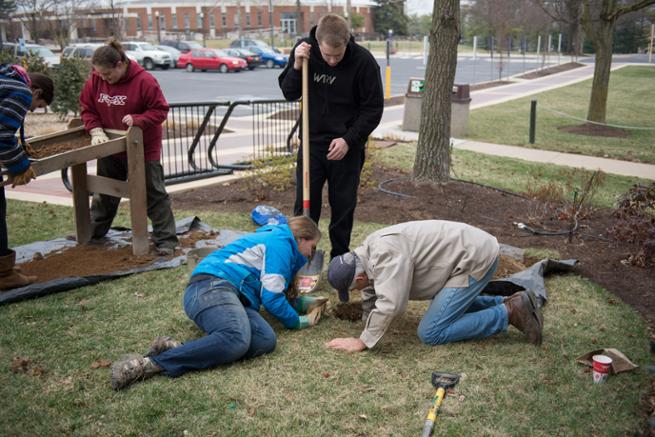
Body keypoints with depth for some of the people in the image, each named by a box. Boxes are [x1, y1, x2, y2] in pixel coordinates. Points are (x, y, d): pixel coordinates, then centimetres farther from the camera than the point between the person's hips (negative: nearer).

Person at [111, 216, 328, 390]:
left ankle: (175, 348, -26)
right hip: (212, 287, -9)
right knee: (236, 339, -39)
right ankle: (150, 364, -34)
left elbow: (271, 294, 39)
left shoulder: (272, 240, 34)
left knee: (266, 340, -21)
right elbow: (271, 298, -4)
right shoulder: (281, 242, 3)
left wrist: (304, 302, 31)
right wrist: (298, 322, 10)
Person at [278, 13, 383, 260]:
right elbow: (289, 94, 0)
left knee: (343, 205, 6)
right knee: (305, 203, 4)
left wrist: (348, 140, -18)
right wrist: (297, 66, -18)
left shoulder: (363, 61, -16)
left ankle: (340, 258, 20)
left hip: (346, 144, -2)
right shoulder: (304, 50, -8)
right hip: (312, 140, 2)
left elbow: (373, 109, -9)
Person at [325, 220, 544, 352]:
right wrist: (368, 325, 16)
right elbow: (370, 294, 17)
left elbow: (390, 303, -31)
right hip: (475, 251, 10)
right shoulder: (369, 251, 5)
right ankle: (508, 303, 21)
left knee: (431, 333, -9)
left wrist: (362, 342, -23)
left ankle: (509, 313, -7)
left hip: (476, 258, -10)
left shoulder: (386, 254, -26)